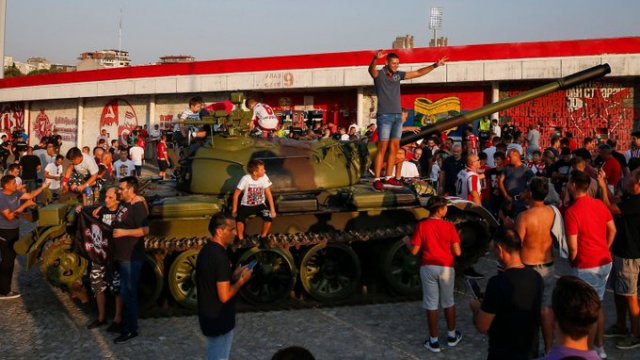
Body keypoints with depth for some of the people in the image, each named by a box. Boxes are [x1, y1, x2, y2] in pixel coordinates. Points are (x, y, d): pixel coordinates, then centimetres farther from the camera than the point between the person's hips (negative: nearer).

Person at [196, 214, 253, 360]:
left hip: (208, 315, 9)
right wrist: (241, 280, -13)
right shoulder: (220, 257, -26)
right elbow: (224, 296, -27)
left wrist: (233, 276, 7)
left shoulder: (206, 250, 4)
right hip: (219, 319, -9)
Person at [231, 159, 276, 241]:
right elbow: (236, 194, -12)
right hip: (246, 205, -2)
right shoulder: (245, 179, -20)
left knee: (269, 217, -25)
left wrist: (272, 209, -13)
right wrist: (234, 209, -13)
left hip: (260, 205, 2)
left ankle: (263, 237, 0)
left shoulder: (264, 177, -14)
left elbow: (268, 194, -8)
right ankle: (241, 239, -7)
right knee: (239, 218, -31)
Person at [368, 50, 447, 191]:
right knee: (382, 148, -10)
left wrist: (435, 65, 14)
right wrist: (376, 58, -49)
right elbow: (371, 69, -28)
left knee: (394, 148, 7)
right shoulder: (379, 74, -5)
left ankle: (388, 177, 15)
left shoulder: (398, 75, 13)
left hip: (398, 116, 7)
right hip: (384, 116, -7)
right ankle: (377, 179, -8)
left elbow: (418, 73, 18)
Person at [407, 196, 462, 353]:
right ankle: (452, 336, 32)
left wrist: (407, 242, 12)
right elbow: (457, 252, -9)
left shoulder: (422, 226, -9)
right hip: (446, 268, 1)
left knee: (431, 305, 7)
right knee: (448, 302, 19)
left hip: (428, 268, 0)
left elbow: (414, 251, -8)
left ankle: (434, 341, 14)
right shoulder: (449, 226, -9)